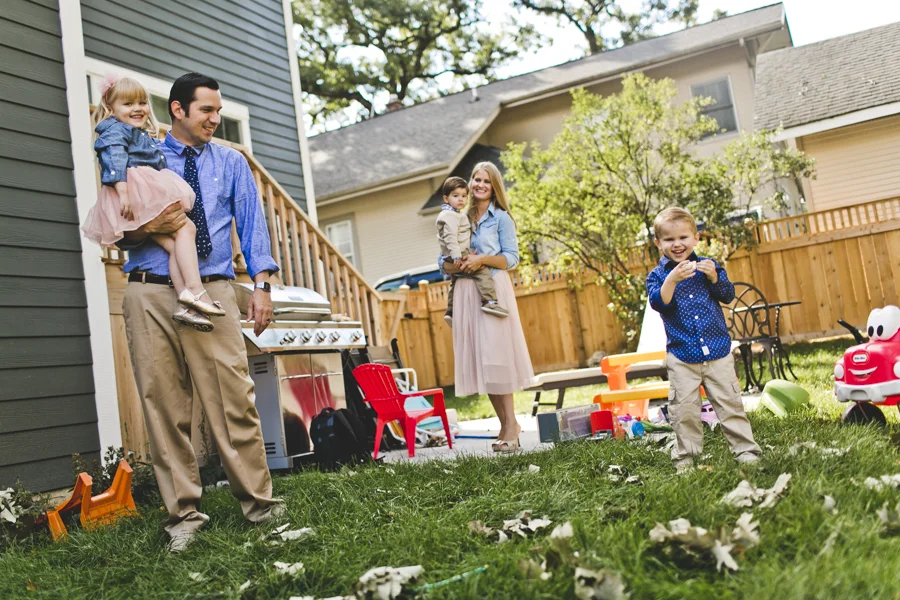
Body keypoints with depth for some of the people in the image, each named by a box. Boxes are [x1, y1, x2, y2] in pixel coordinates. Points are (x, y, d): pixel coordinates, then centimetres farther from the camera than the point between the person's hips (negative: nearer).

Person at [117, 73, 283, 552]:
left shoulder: (231, 162, 17)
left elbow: (252, 224, 9)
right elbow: (118, 234, 11)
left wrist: (261, 285, -3)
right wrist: (149, 227, -11)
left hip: (213, 292, 0)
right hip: (151, 295, 0)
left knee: (233, 399, -6)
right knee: (164, 404, 1)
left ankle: (257, 500, 6)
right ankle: (183, 512, 11)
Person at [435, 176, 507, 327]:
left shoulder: (448, 214, 19)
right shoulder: (451, 215, -14)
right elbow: (451, 237, -24)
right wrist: (456, 256, -28)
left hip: (450, 258, 11)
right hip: (459, 256, -11)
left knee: (455, 281, 27)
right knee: (482, 271, -22)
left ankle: (451, 311, 35)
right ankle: (489, 302, -34)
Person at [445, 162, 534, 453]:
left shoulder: (501, 218, 5)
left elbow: (512, 258, -3)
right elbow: (444, 263, 11)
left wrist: (483, 259, -16)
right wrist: (458, 264, -10)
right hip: (466, 292, 4)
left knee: (496, 355, -8)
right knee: (479, 360, 3)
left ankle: (510, 425, -1)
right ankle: (506, 425, 11)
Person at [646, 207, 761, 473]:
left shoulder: (708, 266, 6)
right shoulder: (658, 275, 1)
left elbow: (728, 296, 1)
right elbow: (659, 303, -15)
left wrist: (714, 277, -15)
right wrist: (672, 280, -28)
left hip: (717, 350, 1)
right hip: (681, 355, -1)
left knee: (729, 402, 7)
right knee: (684, 409, 3)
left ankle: (745, 449, 16)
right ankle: (685, 456, 13)